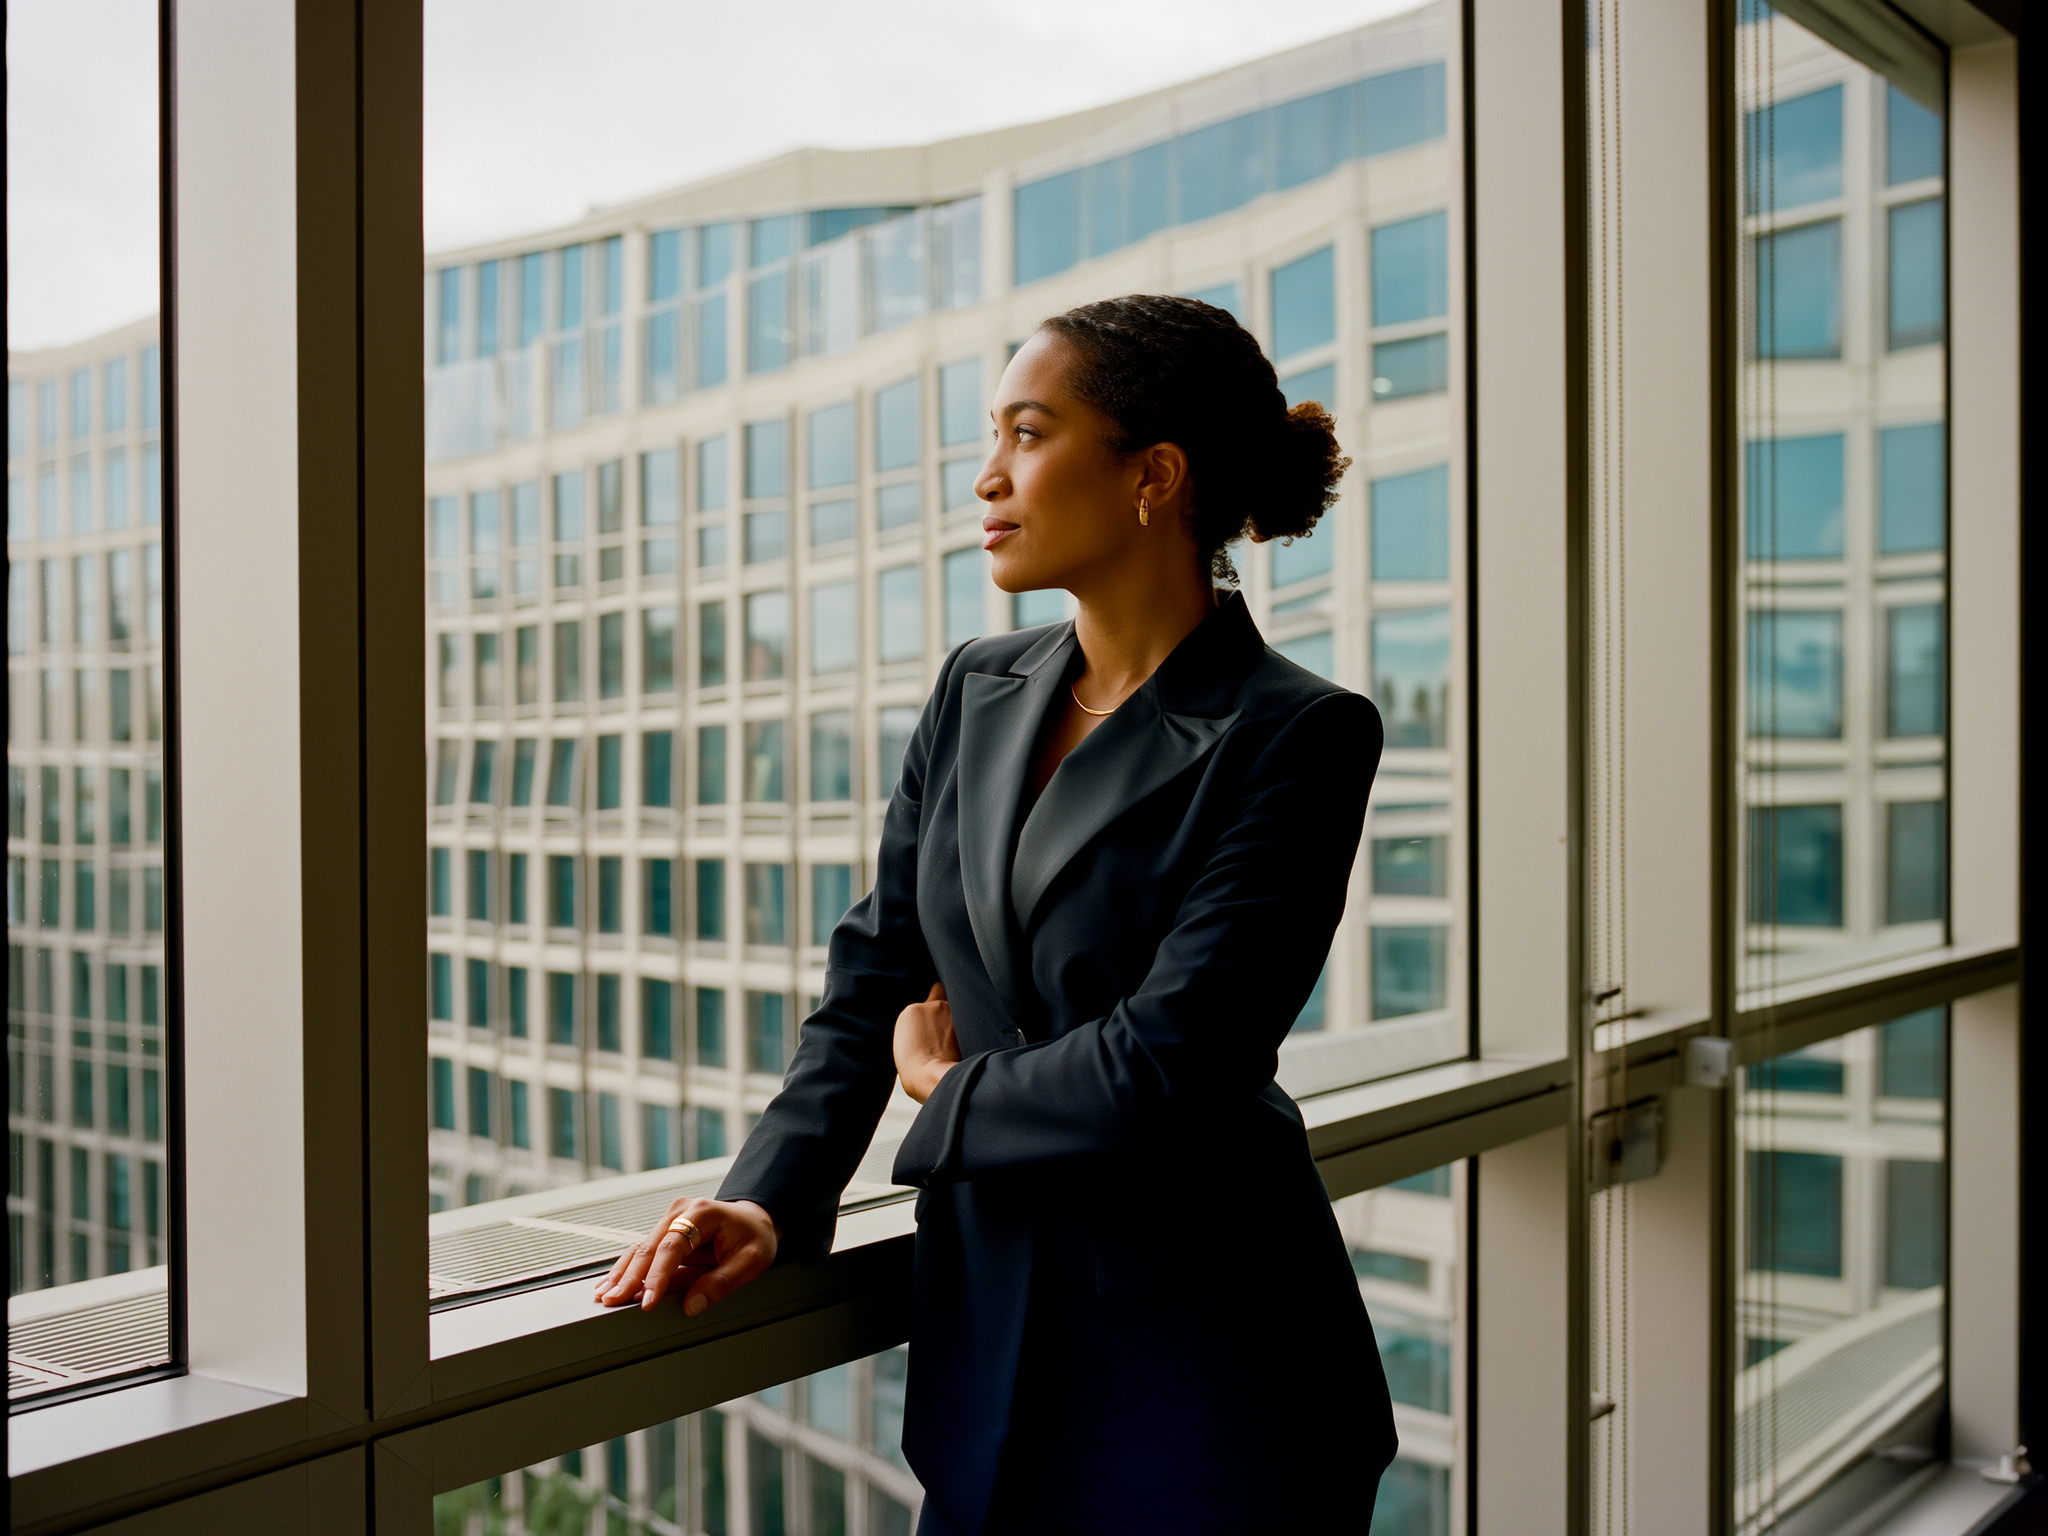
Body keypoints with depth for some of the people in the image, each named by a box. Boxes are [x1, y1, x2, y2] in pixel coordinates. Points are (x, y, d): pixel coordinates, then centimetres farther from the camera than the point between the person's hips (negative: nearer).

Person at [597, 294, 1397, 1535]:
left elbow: (1166, 1068, -21)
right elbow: (878, 971, 7)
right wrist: (771, 1200, -5)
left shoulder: (1298, 737, -14)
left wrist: (950, 1091, -5)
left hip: (1206, 1364, -5)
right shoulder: (979, 694, 5)